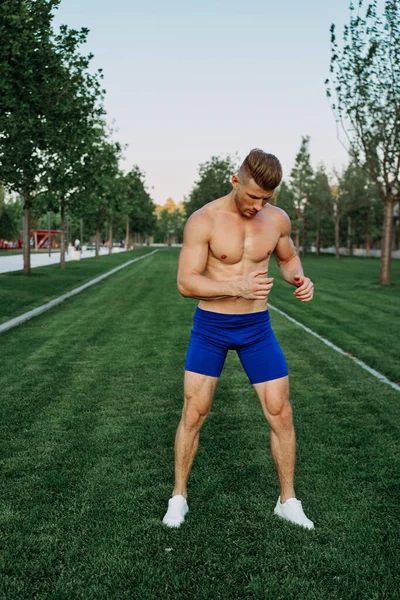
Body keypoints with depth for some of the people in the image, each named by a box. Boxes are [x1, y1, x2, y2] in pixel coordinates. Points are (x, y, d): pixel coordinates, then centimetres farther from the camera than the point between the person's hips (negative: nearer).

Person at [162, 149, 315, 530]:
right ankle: (179, 496, 23)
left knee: (280, 413, 2)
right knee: (193, 414, 2)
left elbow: (288, 258, 15)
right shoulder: (203, 221, -16)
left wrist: (298, 278, -9)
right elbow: (185, 283, -17)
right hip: (210, 327, -2)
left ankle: (287, 501, 21)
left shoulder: (277, 219, -4)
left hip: (257, 327, 3)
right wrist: (237, 287, -32)